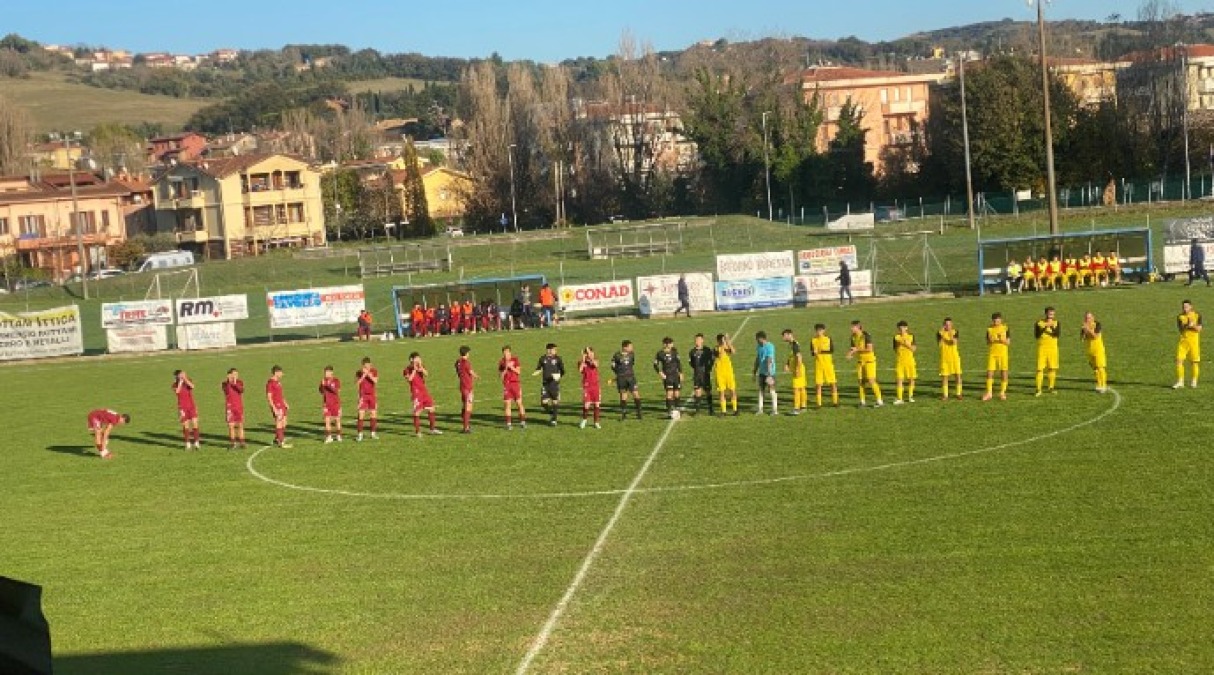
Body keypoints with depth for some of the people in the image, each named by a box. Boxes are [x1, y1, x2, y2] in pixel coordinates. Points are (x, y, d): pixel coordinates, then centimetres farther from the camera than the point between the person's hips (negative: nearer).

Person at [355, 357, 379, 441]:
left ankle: (373, 433, 16)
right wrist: (364, 375, -23)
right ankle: (360, 434, -5)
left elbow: (375, 381, -16)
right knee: (361, 415, -8)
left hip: (372, 395, 2)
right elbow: (357, 382, -15)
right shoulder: (360, 372, -4)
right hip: (363, 395, -2)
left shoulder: (374, 371, -1)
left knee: (374, 414, 6)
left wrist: (368, 374, -25)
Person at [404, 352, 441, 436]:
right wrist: (414, 369, -16)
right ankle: (417, 431, 4)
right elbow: (409, 379, -19)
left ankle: (432, 429, 19)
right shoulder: (408, 369, -4)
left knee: (431, 409, 8)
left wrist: (421, 368, -22)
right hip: (416, 391, -6)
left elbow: (426, 374, -9)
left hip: (424, 390, 6)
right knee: (417, 412, -5)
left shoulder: (422, 367, 9)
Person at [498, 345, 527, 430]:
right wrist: (506, 368, -12)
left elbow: (518, 372, -2)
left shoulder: (515, 359, 4)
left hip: (515, 383, 0)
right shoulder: (501, 362, 4)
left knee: (519, 403, 0)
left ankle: (522, 422, 8)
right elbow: (501, 375, 0)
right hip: (506, 385, 0)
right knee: (507, 404, -2)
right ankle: (508, 424, 2)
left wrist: (511, 367, -15)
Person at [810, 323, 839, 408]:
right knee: (818, 383, 1)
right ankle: (819, 403, 7)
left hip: (828, 362, -1)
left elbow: (832, 350, -8)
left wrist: (822, 351, -21)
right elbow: (812, 351, 6)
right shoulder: (813, 340, 4)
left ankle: (835, 401, 11)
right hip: (818, 363, 1)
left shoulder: (828, 339, 0)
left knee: (833, 383, 0)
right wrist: (814, 352, -17)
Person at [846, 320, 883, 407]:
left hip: (869, 360, -6)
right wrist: (850, 354, -12)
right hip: (860, 361, 6)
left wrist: (857, 349, -22)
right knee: (861, 381, 5)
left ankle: (879, 401, -1)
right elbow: (853, 349, 9)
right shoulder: (853, 337, 3)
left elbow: (869, 349, -22)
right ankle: (862, 401, 13)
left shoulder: (866, 335, -17)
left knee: (871, 381, -10)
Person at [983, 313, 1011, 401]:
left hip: (1003, 353, -1)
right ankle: (989, 393, 2)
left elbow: (1008, 342, -1)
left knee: (1003, 373, 0)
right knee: (989, 372, -4)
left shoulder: (1005, 328, 1)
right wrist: (990, 340, -13)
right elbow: (987, 342, 9)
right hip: (992, 353, 1)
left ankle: (1002, 393, 10)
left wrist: (1002, 340, -20)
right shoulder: (989, 329, 6)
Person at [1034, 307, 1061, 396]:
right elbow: (1036, 335, -12)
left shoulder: (1056, 322, 4)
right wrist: (1045, 327, -20)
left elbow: (1056, 334, -10)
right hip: (1042, 348, -2)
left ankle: (1051, 387, 22)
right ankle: (1038, 389, -5)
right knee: (1040, 369, -7)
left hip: (1053, 348, 2)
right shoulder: (1039, 322, -2)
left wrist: (1052, 327, -25)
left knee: (1052, 368, 7)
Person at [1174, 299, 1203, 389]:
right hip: (1183, 340, 1)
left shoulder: (1197, 315, -1)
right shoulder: (1180, 317, 4)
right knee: (1179, 360, -9)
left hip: (1194, 341, -1)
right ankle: (1180, 382, -4)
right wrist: (1187, 325, -23)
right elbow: (1181, 329, -6)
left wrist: (1192, 325, -21)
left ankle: (1193, 381, 18)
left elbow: (1199, 329, -6)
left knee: (1194, 361, 3)